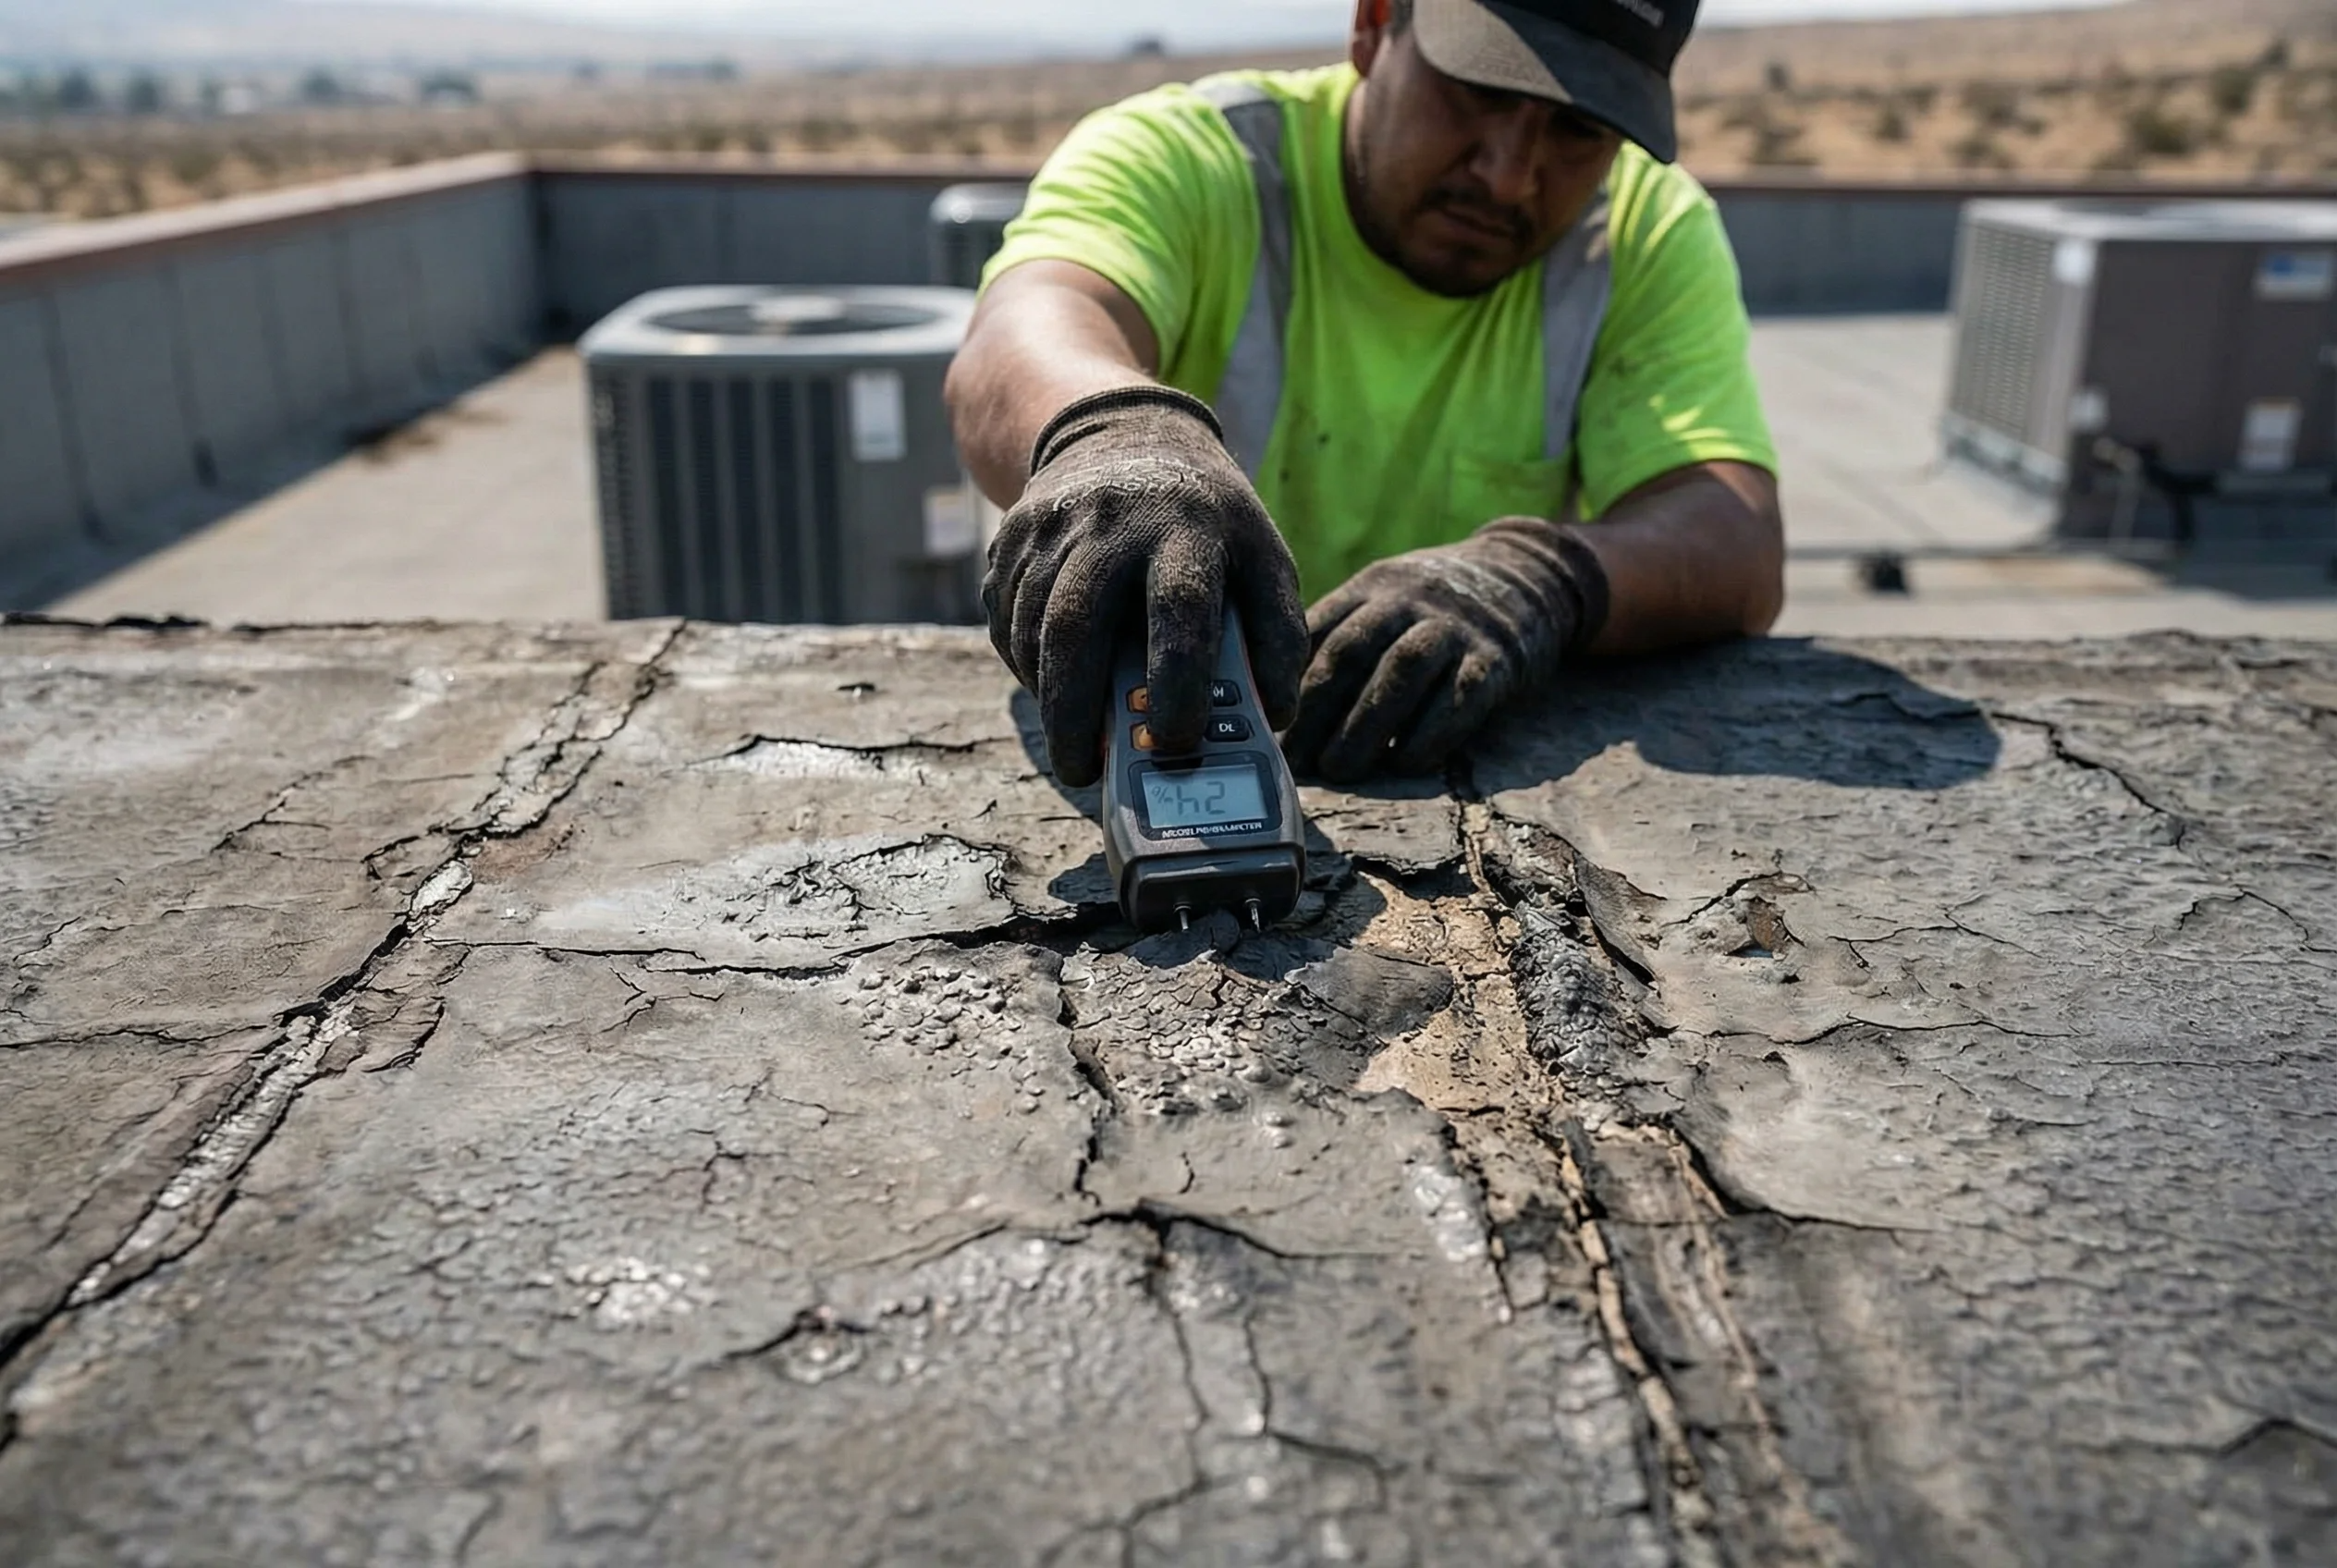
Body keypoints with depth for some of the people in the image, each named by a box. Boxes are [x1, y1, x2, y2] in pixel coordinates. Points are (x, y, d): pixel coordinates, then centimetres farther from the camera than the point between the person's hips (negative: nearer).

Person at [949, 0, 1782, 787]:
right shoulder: (1178, 160, -8)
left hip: (1510, 785, 1)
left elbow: (1739, 550, -13)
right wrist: (1111, 432, -50)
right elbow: (1019, 345, -28)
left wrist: (1541, 580, -33)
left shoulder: (1653, 232, -1)